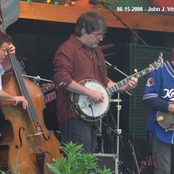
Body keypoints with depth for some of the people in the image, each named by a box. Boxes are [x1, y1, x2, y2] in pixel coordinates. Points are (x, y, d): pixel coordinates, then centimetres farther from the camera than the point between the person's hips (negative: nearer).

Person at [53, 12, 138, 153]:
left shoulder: (96, 51, 21)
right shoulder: (67, 50, -8)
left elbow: (104, 81, 27)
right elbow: (62, 79, -20)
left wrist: (124, 87, 10)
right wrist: (90, 92, -21)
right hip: (75, 116, -9)